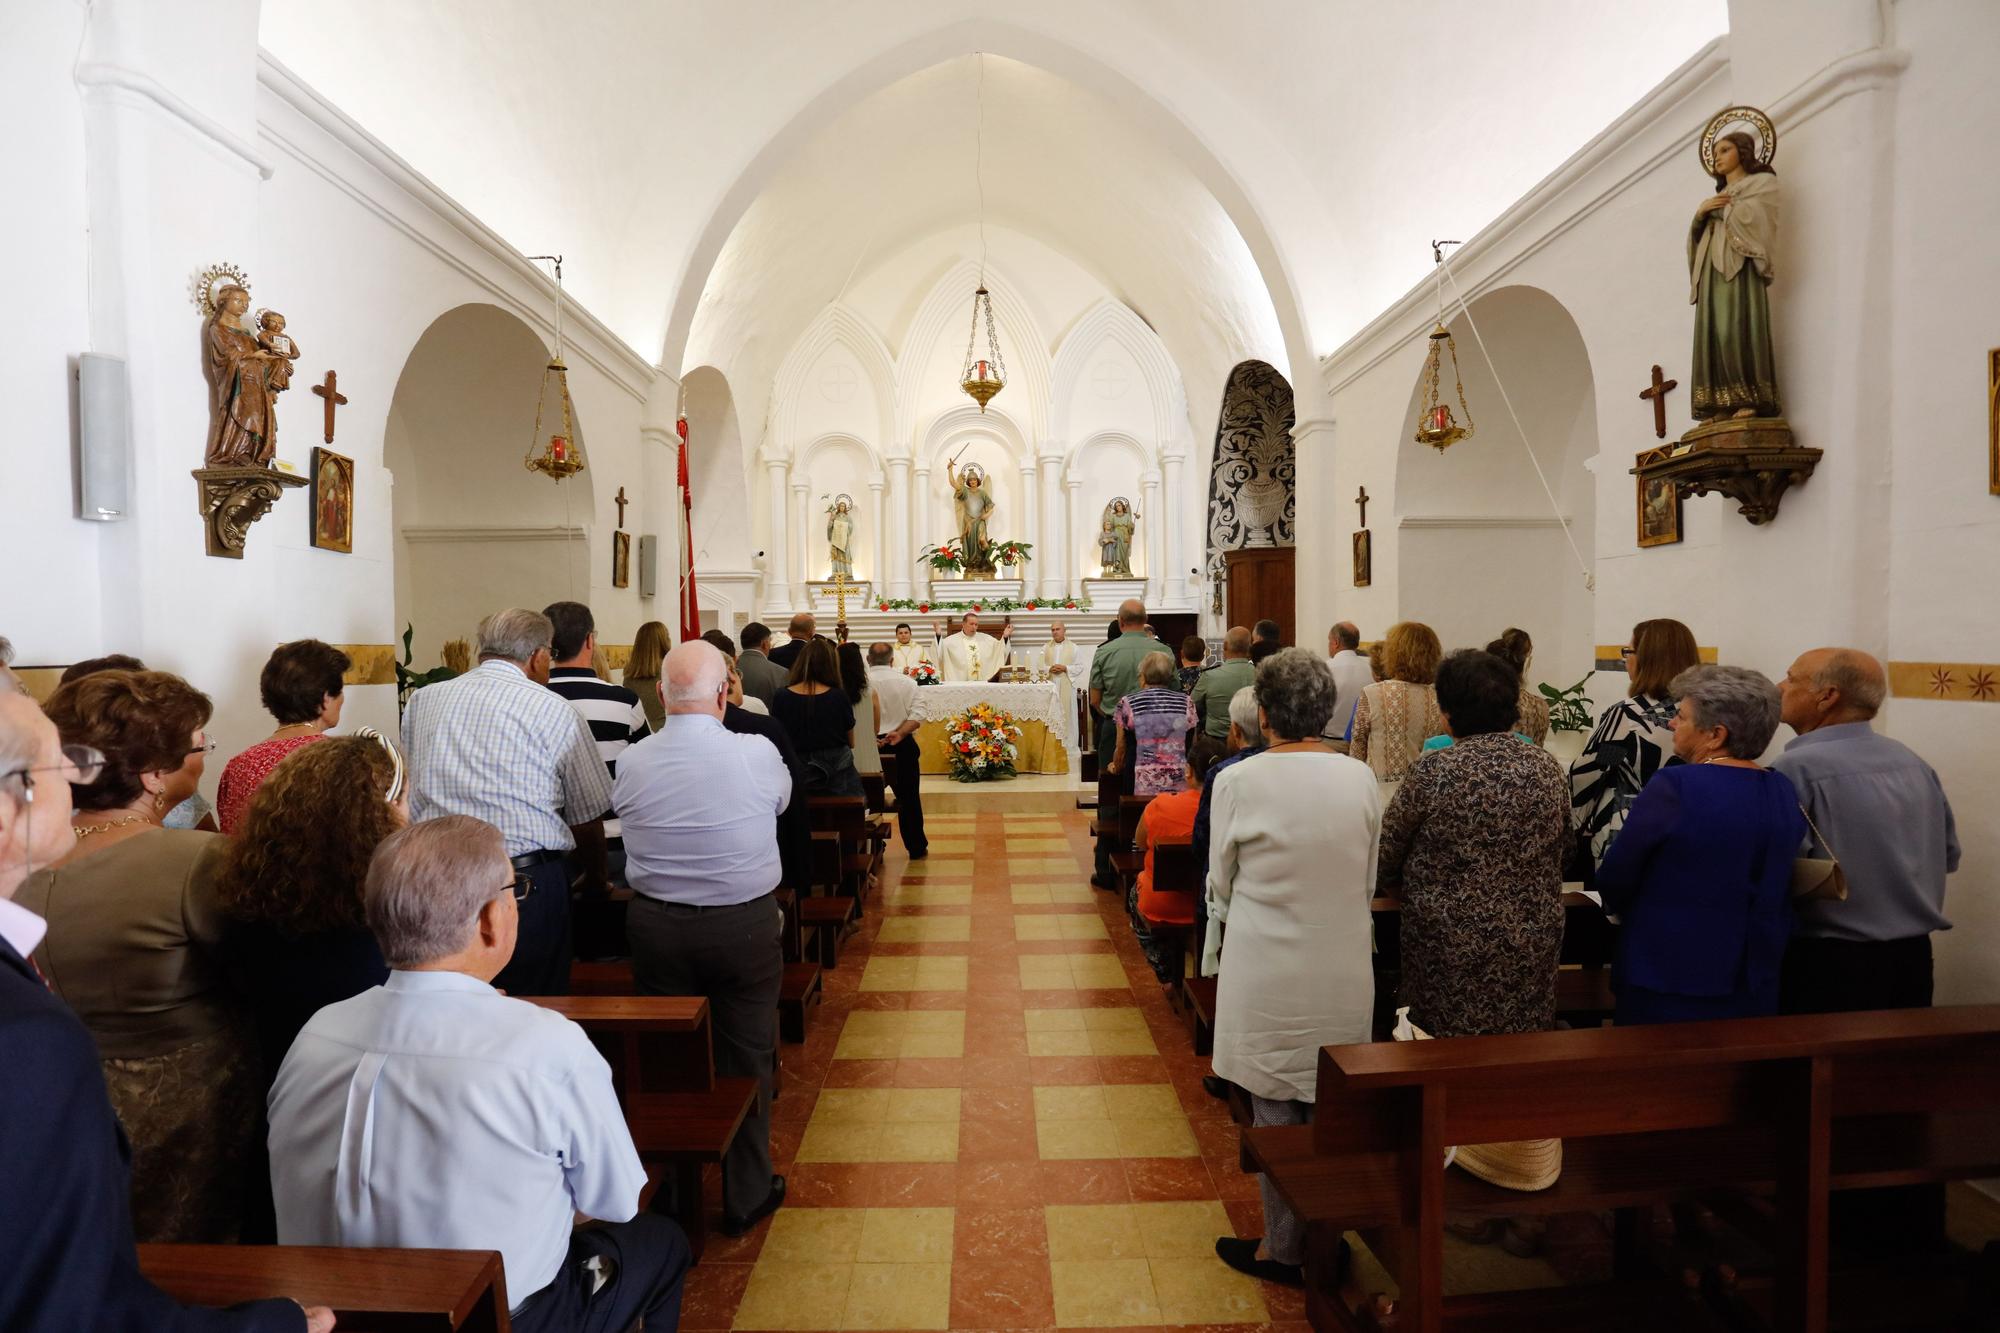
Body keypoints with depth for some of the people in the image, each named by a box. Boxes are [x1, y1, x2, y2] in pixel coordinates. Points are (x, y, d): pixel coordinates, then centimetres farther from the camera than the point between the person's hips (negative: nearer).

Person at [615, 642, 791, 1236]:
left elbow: (622, 814, 5)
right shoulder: (757, 755, -15)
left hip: (656, 926, 3)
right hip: (745, 925, -2)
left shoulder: (633, 763, -9)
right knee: (746, 1061, 13)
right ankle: (745, 1197, 27)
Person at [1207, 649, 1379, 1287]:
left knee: (1276, 1112, 12)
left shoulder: (1237, 782, -15)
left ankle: (1283, 1248, 28)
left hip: (1267, 977, -3)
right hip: (1345, 974, 4)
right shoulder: (1361, 779, -5)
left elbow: (1220, 885, -3)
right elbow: (1369, 881, 7)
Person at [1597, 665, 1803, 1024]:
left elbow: (1613, 879, -12)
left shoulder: (1674, 787, -19)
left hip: (1668, 983, -6)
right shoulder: (1785, 791, 1)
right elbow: (1769, 888, 12)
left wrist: (1631, 912, 8)